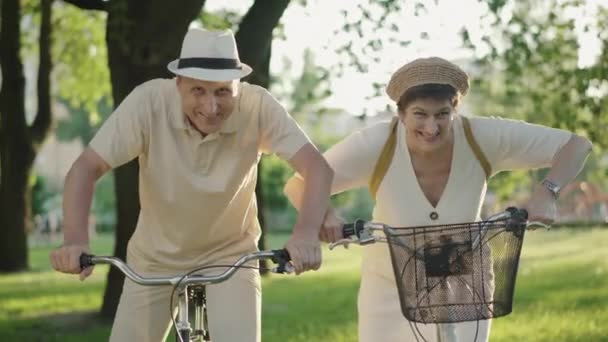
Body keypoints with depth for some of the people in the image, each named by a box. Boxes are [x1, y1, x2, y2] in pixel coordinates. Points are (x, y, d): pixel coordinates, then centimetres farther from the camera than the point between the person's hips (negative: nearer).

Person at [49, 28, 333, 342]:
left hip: (230, 254, -1)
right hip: (156, 257, 1)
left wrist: (305, 233, -47)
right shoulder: (149, 101, -26)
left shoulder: (257, 106, -25)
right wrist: (76, 239, -43)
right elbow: (86, 168, -26)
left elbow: (317, 167, -29)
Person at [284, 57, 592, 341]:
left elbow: (576, 145, -17)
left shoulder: (482, 138, -23)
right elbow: (298, 185, -19)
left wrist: (546, 192, -34)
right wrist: (323, 214, -40)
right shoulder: (376, 145, -25)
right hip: (392, 290, 0)